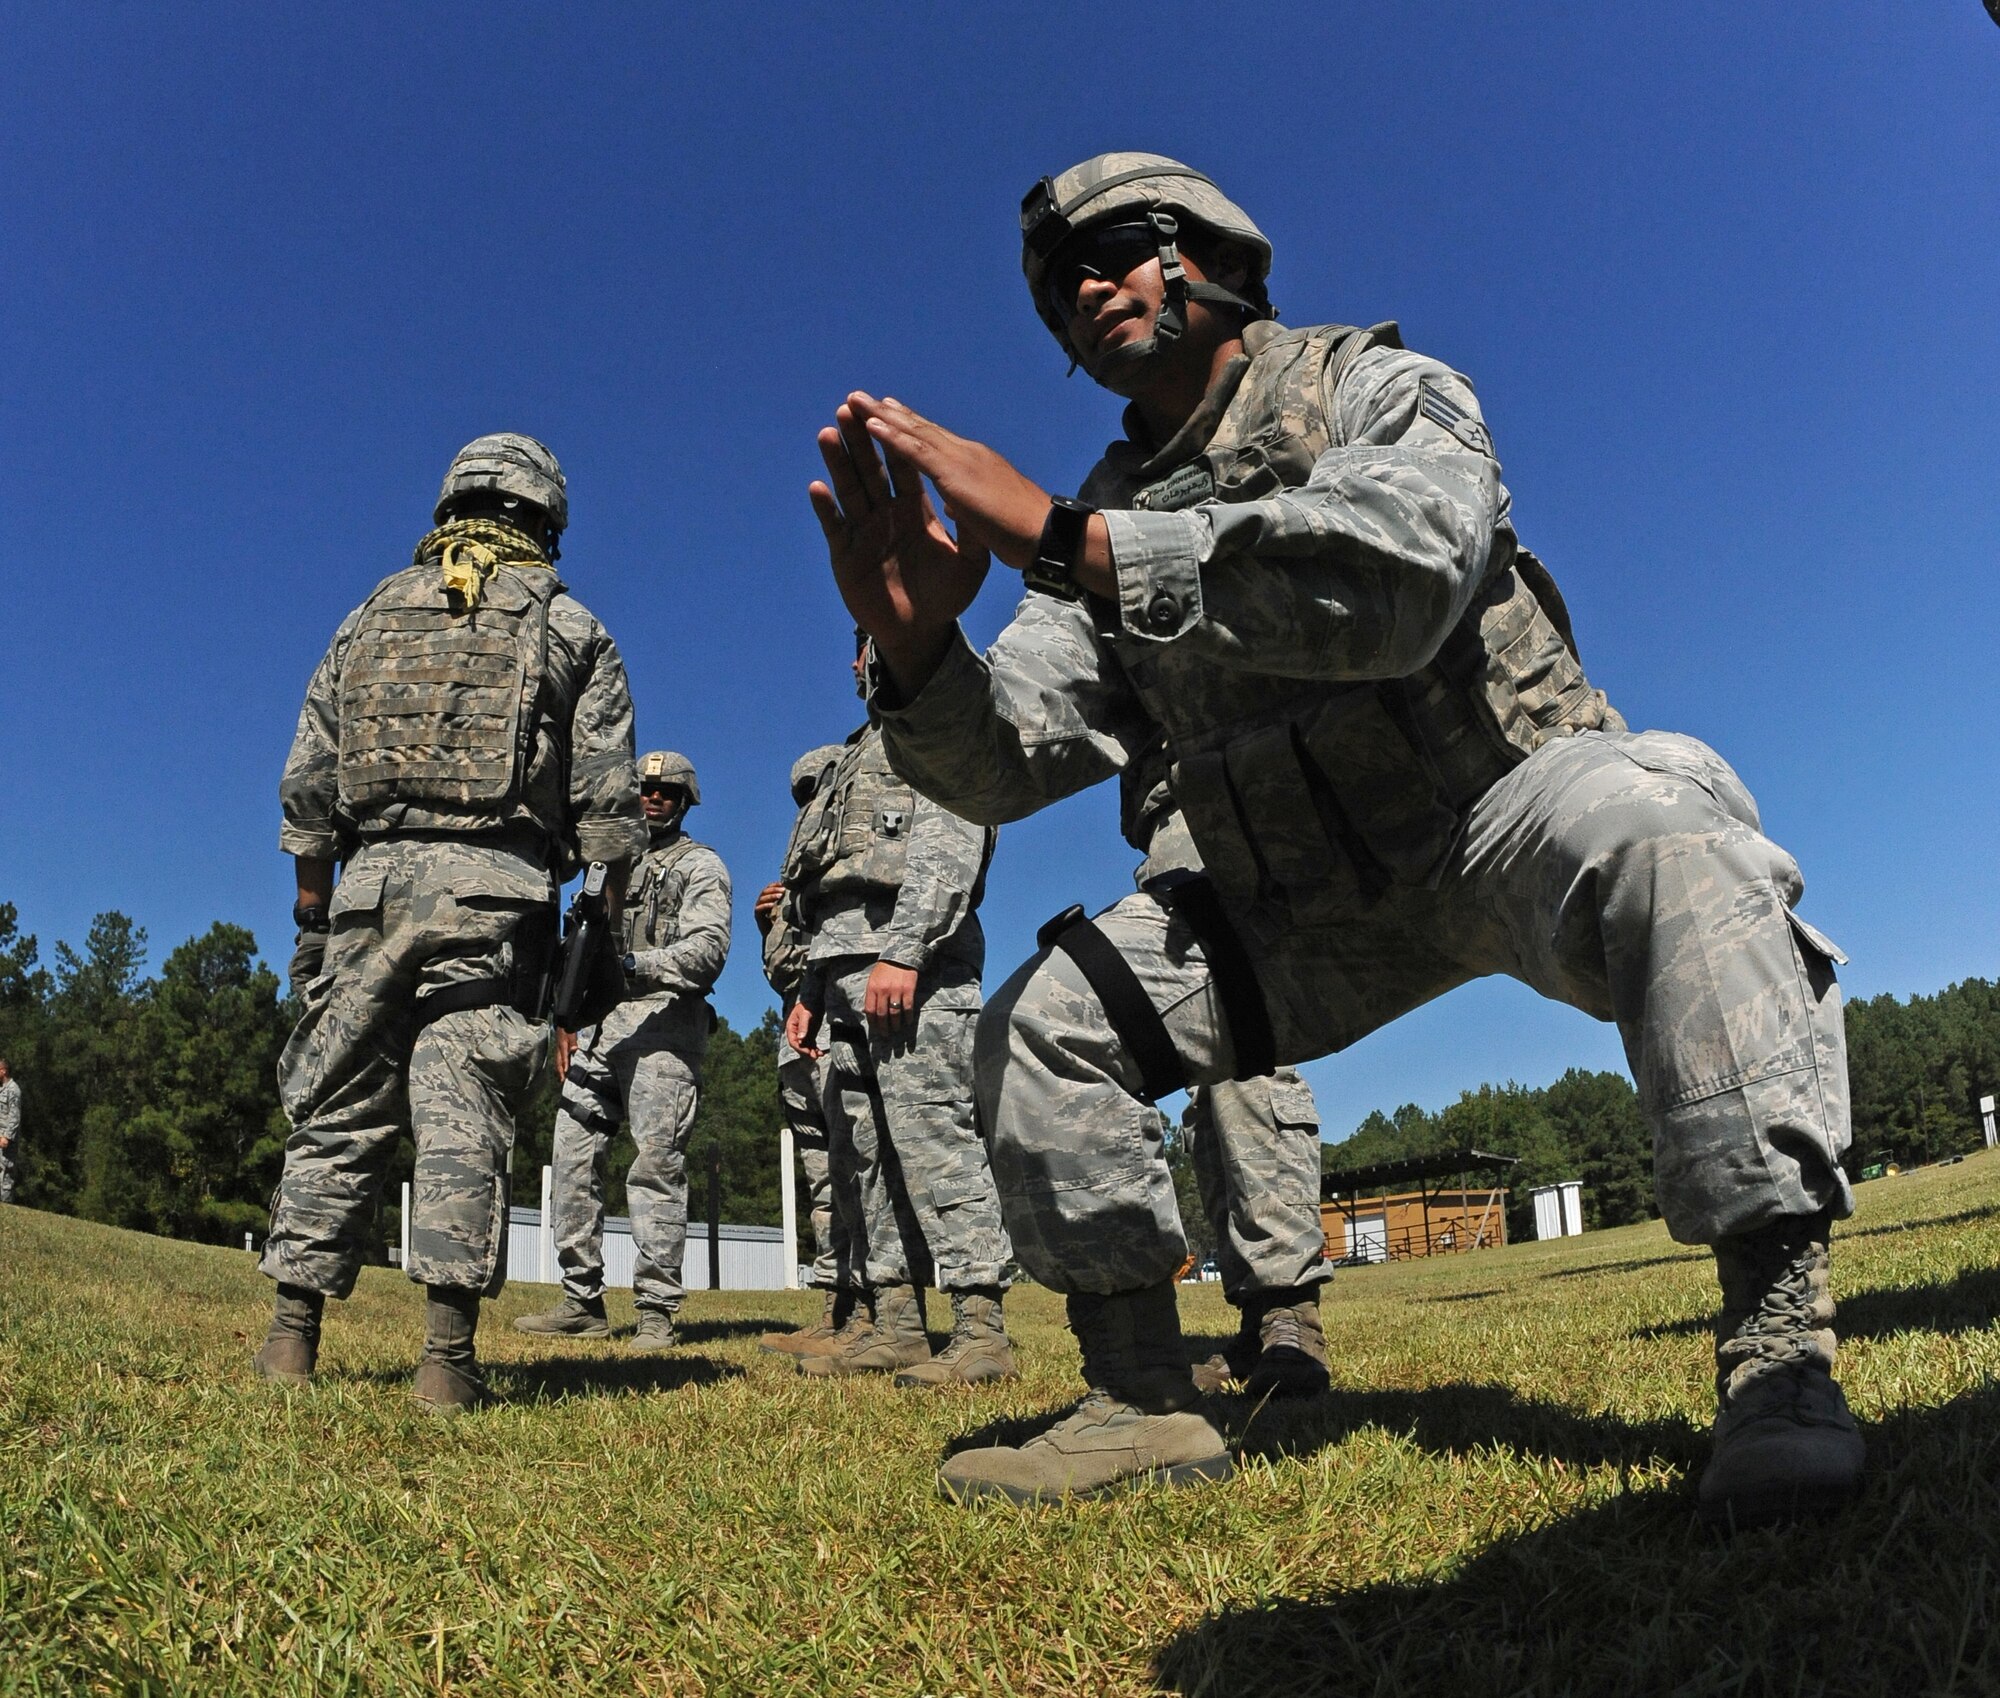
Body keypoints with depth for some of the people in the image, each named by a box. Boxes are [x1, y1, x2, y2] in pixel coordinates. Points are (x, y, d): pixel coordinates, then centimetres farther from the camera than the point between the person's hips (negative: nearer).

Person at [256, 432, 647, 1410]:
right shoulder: (569, 627, 9)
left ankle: (292, 1334, 13)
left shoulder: (372, 616, 18)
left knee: (337, 1110, 10)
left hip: (371, 884, 3)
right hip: (496, 891, -2)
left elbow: (308, 783, 13)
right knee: (463, 1117, -5)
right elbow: (606, 797, 1)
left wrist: (311, 913, 17)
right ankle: (447, 1356, -6)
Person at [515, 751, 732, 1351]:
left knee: (656, 1163, -10)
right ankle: (582, 1302, 10)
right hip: (598, 1026, 7)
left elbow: (707, 950, -11)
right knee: (572, 1157, 2)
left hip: (662, 1021, -7)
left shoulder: (700, 866, 4)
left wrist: (637, 963, -25)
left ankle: (656, 1311, -6)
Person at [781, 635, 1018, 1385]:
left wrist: (903, 954, -24)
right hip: (846, 964, 10)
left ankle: (981, 1329, -13)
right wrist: (810, 989, 22)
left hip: (911, 962, -10)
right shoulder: (866, 751, 32)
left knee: (933, 1134, -14)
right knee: (867, 1147, 7)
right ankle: (890, 1321, 11)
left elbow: (950, 844, -14)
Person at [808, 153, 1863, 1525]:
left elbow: (1399, 575, -32)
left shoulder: (1373, 387, -6)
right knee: (1043, 1023, -6)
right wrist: (916, 645, -27)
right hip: (1310, 905, 5)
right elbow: (1005, 760, -4)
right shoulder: (1110, 520, 8)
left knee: (1654, 826, -37)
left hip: (1507, 808, -4)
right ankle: (1144, 1401, 2)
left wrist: (1059, 540, -35)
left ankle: (1778, 1357, -32)